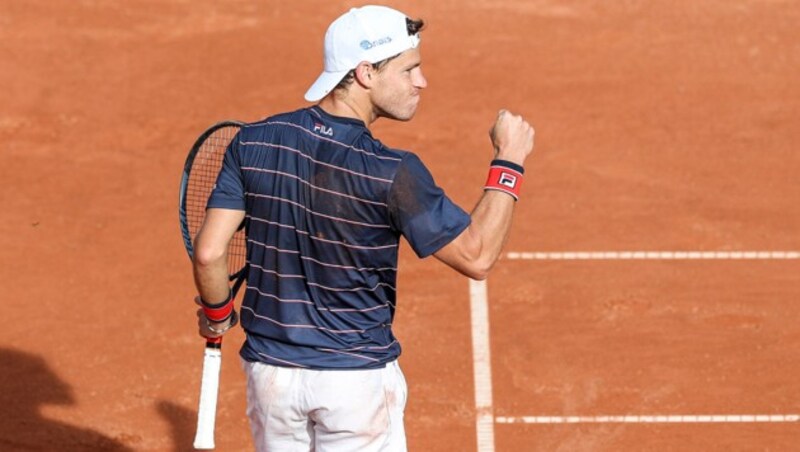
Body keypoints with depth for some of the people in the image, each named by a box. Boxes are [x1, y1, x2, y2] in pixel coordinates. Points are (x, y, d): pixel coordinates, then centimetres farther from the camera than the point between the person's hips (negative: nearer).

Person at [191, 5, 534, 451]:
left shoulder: (254, 142, -6)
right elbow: (477, 257, -16)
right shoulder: (392, 172, -19)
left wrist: (216, 313, 14)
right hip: (357, 378, -4)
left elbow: (209, 252, -6)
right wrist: (509, 162, -7)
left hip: (270, 368, 4)